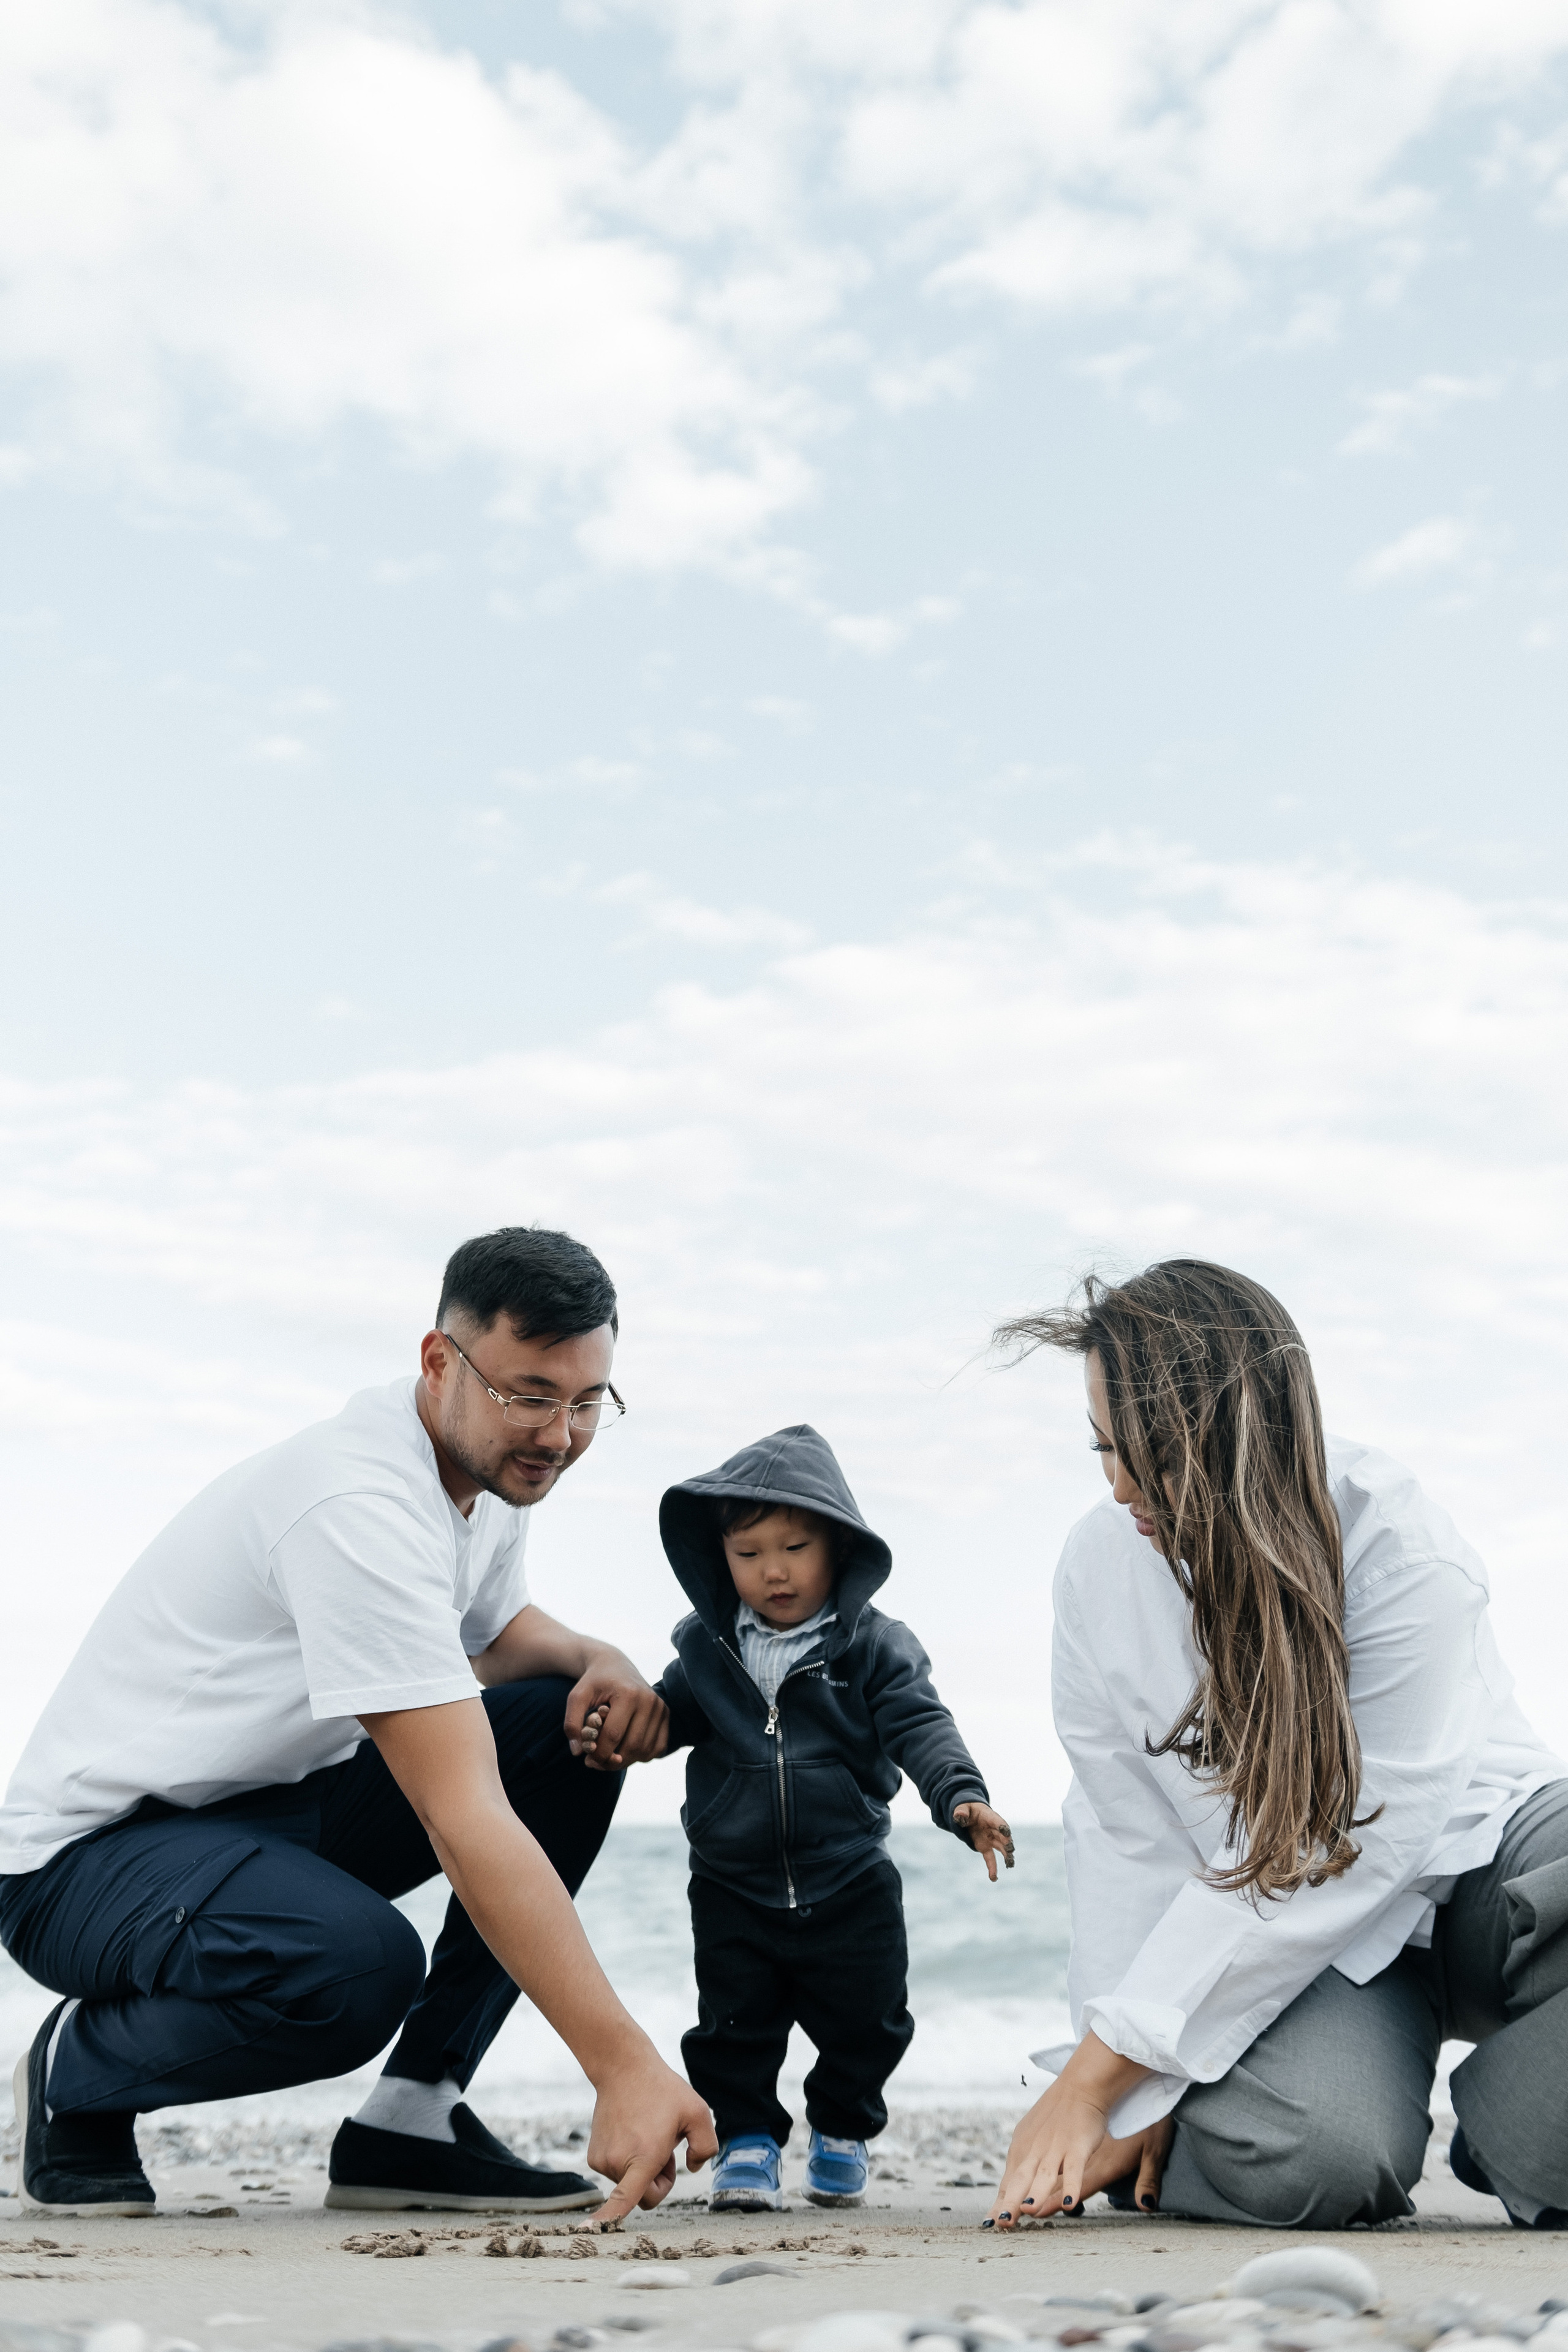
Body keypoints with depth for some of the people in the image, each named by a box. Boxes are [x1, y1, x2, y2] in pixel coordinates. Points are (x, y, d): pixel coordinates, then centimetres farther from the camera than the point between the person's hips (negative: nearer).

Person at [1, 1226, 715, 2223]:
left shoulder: (496, 1463, 0)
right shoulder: (362, 1506, -29)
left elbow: (495, 1632, 21)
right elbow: (463, 1820, -36)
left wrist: (598, 1659, -4)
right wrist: (625, 2067, -39)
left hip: (277, 1806, 9)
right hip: (92, 1848, -9)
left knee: (576, 1730, -5)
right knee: (359, 1967, -37)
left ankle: (412, 2119, -4)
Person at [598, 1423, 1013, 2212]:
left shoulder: (874, 1647, -8)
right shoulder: (707, 1647, 0)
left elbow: (921, 1728, -14)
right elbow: (670, 1713, 12)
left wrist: (963, 1799, -31)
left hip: (851, 1887, -1)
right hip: (733, 1889, 1)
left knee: (865, 2021, 9)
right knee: (733, 2024, 3)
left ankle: (842, 2131, 34)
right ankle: (746, 2138, 23)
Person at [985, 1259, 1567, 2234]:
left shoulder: (1407, 1554, -22)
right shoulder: (1104, 1559, -8)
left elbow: (1340, 1859, -24)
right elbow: (1128, 1841, -5)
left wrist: (1103, 2070, -24)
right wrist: (1131, 2095, -11)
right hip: (1315, 1937, 2)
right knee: (1310, 2155, -31)